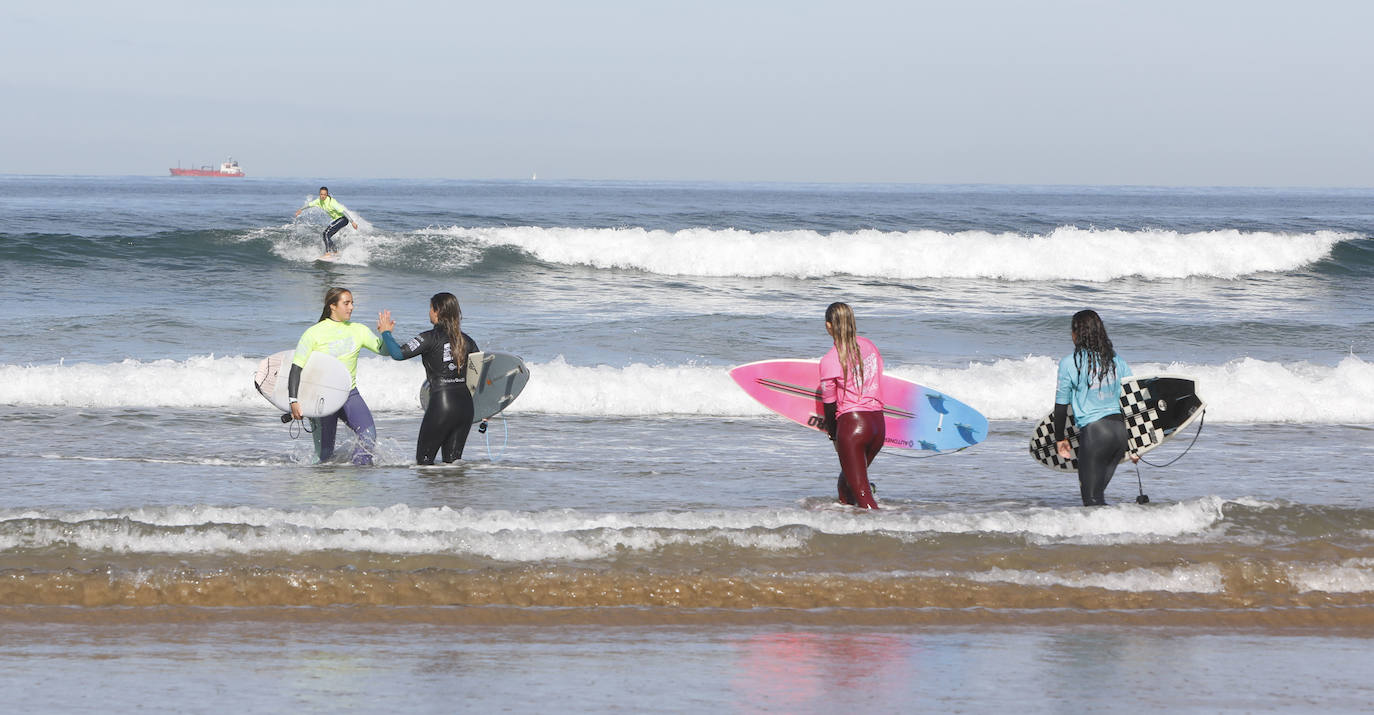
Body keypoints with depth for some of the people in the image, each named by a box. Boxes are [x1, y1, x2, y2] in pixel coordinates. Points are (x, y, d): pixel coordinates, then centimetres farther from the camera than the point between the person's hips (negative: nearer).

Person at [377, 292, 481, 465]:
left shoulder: (430, 338, -8)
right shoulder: (467, 340, 9)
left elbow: (398, 353, -16)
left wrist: (386, 332, 2)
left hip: (441, 405, -6)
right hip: (466, 405, 6)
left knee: (424, 460, 5)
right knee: (452, 461, 12)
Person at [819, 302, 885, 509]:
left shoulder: (830, 360, -9)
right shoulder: (869, 345, 10)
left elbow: (830, 405, -1)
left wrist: (833, 436, 15)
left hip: (852, 424, -7)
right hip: (879, 425, 7)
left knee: (861, 493, -7)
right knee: (845, 483, 26)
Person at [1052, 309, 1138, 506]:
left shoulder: (1069, 364, -6)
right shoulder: (1116, 361, 9)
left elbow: (1061, 406, 0)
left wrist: (1060, 438, 13)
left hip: (1094, 433, -6)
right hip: (1120, 430, 6)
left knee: (1092, 500, -4)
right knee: (1096, 493, 18)